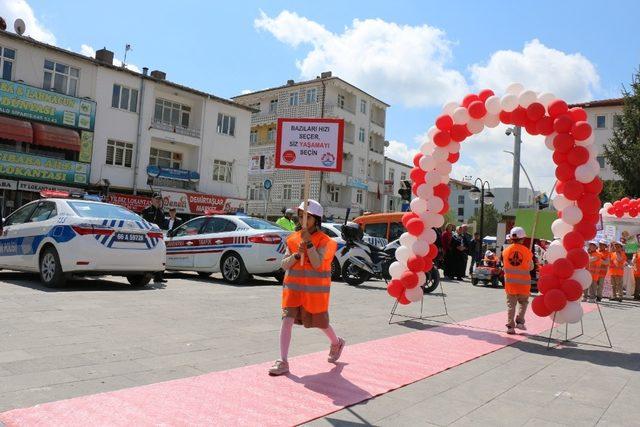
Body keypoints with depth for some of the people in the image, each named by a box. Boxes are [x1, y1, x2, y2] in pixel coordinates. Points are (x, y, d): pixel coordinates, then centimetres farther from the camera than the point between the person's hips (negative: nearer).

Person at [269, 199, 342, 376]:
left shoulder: (324, 241, -8)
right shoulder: (293, 238, 4)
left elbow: (317, 264, -21)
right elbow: (284, 265, -1)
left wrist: (308, 242, -25)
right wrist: (297, 254, -18)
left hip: (315, 289, -3)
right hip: (294, 287, 3)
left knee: (320, 322, 13)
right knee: (287, 321, -10)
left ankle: (337, 343, 44)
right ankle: (283, 362, -4)